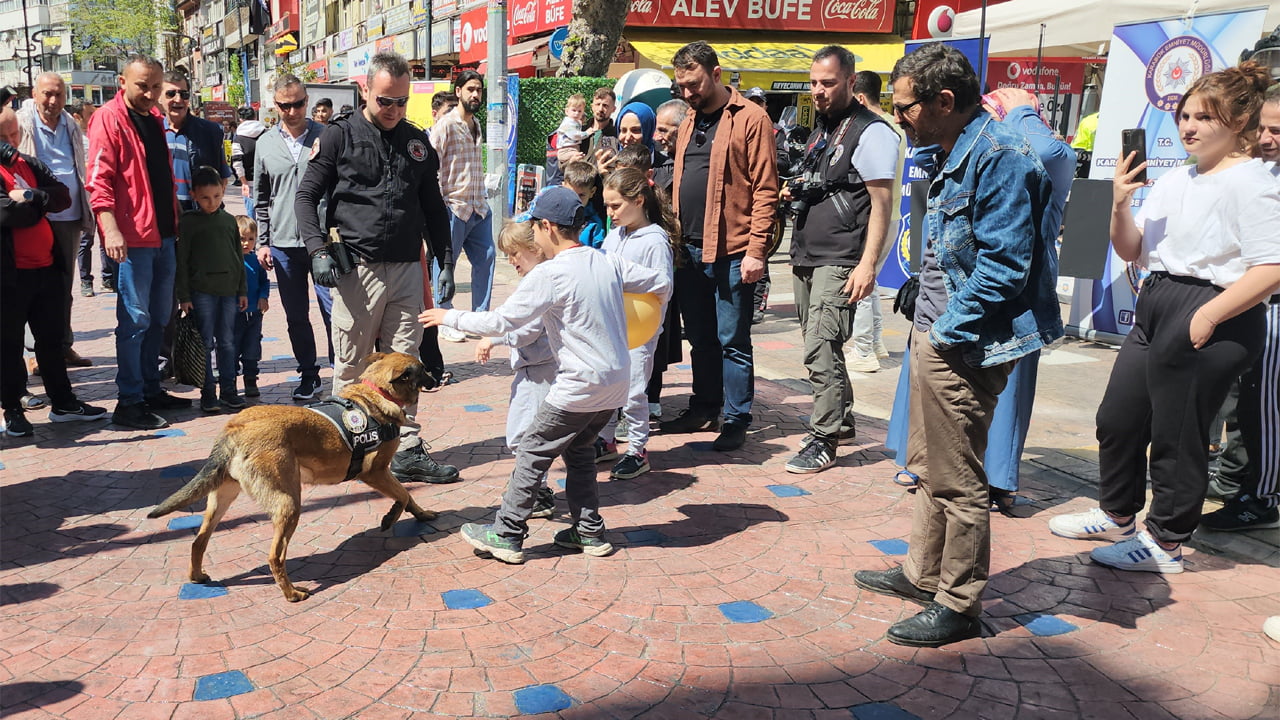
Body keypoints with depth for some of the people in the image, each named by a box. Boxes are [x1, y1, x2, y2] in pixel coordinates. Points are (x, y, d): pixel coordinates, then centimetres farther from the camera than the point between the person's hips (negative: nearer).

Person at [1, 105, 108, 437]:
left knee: (52, 338, 14)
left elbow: (63, 197, 1)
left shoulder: (29, 164, 13)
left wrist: (30, 197, -16)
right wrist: (39, 205, -5)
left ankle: (63, 402, 23)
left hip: (45, 266, 6)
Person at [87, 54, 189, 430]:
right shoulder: (108, 118, -9)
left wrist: (175, 219, 21)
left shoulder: (154, 119, 15)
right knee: (135, 319, -5)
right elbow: (99, 180, -17)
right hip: (132, 236, -8)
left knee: (158, 317, 14)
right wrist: (111, 230, -27)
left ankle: (151, 390, 25)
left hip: (163, 233, 8)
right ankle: (129, 402, 2)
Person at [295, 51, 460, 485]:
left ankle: (408, 450, 10)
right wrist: (318, 250, -12)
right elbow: (306, 195, 2)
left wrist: (445, 261, 12)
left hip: (407, 270, 3)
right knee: (351, 367, 4)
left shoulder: (416, 141, 13)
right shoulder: (340, 136, 2)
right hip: (358, 267, -3)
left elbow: (432, 206, 19)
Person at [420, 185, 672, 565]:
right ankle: (589, 532, 27)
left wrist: (450, 317, 1)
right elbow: (662, 284, 10)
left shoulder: (548, 274, -15)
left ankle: (506, 535, 13)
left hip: (580, 387, -7)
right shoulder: (609, 262, 3)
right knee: (578, 449, 23)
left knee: (533, 452, 6)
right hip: (616, 383, 7)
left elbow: (499, 321, -13)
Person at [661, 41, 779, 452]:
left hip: (731, 252, -7)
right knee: (700, 338, 15)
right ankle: (704, 410, 28)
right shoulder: (688, 124, 16)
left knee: (731, 341, 0)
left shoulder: (750, 119, -7)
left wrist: (756, 250, -17)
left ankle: (737, 420, 11)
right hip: (690, 250, 7)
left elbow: (765, 189, -12)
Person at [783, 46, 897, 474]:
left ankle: (822, 441, -1)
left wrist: (868, 263, -21)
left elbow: (881, 202, -14)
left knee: (821, 351, -10)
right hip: (806, 258, 9)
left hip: (839, 262, -9)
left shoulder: (870, 132, -9)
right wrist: (795, 193, 11)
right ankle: (842, 422, 30)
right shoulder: (822, 129, 18)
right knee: (821, 348, 15)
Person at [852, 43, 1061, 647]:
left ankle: (958, 605, 17)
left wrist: (948, 333, -18)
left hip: (962, 347, -10)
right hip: (936, 336, 10)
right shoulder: (949, 155, 12)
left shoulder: (999, 157, -18)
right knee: (931, 466, 20)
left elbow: (1003, 266, -23)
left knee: (957, 480, 2)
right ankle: (922, 573, 36)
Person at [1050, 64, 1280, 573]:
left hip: (1211, 323, -9)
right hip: (1153, 309, 9)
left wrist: (1206, 317, -23)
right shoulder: (1173, 181, 13)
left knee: (1175, 435, 1)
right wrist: (1120, 205, -4)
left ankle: (1165, 544, 17)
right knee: (1118, 418, 16)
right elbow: (1133, 252, 13)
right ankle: (1116, 516, 35)